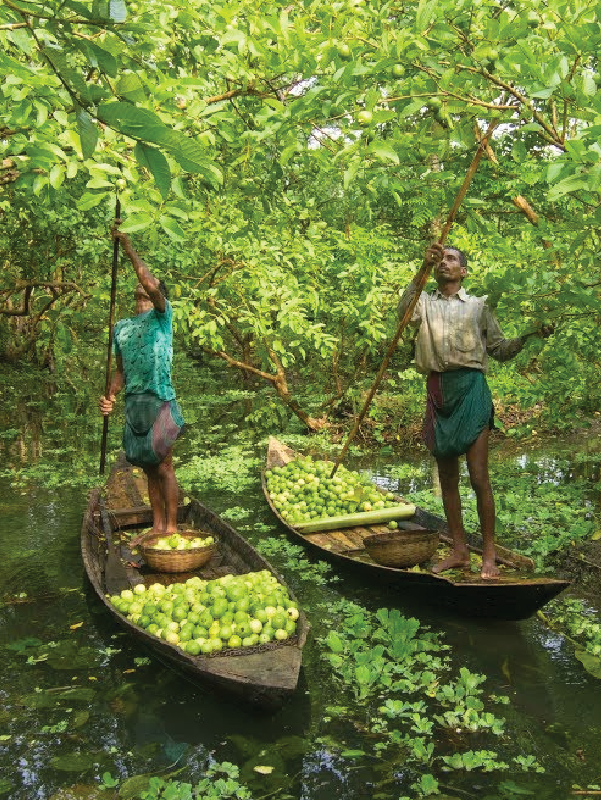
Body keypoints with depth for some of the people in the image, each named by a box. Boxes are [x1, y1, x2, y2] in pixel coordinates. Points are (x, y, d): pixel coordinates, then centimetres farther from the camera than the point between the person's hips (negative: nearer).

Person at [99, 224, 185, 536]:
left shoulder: (162, 315, 0)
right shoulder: (121, 327, 17)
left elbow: (151, 284, -21)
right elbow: (120, 370, 19)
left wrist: (128, 248, -14)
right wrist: (110, 396, 1)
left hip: (159, 400, -6)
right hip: (132, 403, 6)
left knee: (163, 466, -2)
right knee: (149, 469, 12)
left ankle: (172, 527, 7)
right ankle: (157, 526, 20)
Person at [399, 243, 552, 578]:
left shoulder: (478, 305, 12)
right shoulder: (425, 301, 15)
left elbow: (500, 350, 11)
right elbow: (404, 313, -9)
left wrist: (528, 335, -7)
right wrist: (423, 270, -18)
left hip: (471, 387, -3)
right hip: (437, 390, 3)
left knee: (479, 477, -5)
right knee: (447, 477, 9)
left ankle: (489, 554, 5)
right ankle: (459, 551, 20)